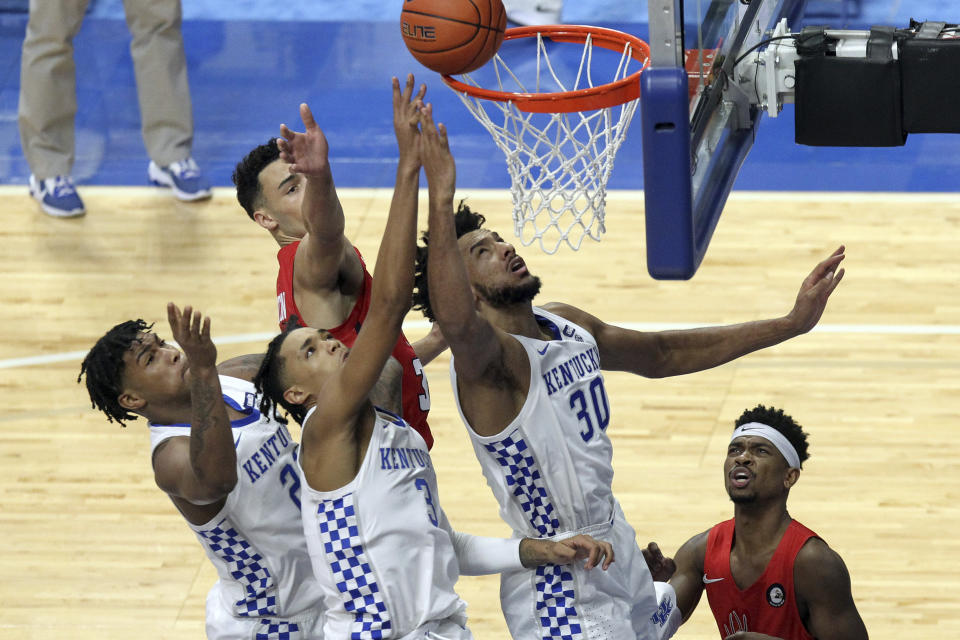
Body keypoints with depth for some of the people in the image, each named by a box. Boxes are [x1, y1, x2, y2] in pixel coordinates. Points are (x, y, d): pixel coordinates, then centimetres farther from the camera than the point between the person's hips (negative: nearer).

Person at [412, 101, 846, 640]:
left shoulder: (567, 325, 5)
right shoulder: (486, 359, -22)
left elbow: (661, 354, 19)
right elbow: (453, 321, -47)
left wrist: (790, 325, 18)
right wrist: (441, 199, -57)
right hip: (561, 589, -9)